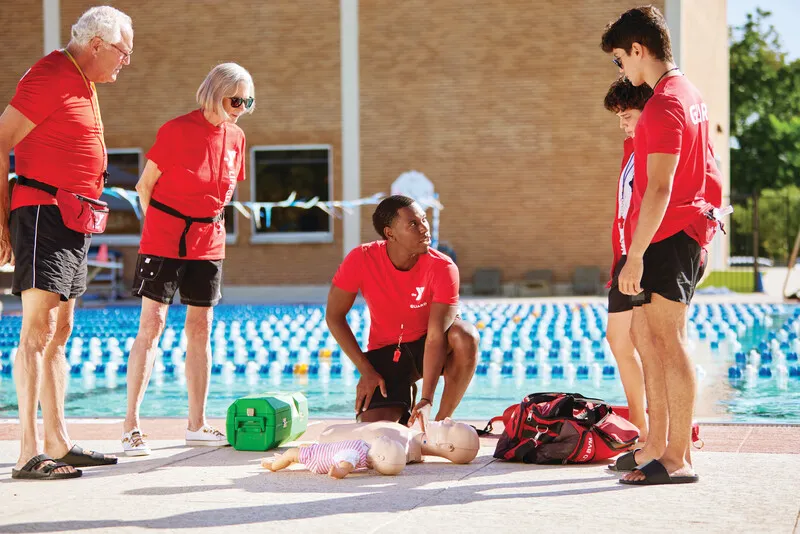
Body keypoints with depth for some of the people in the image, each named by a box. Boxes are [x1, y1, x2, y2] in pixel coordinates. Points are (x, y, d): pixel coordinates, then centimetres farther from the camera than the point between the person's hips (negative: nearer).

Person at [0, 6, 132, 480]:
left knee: (59, 332, 11)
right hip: (44, 211, -10)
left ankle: (60, 444, 16)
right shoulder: (51, 75, -10)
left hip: (74, 222, 10)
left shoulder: (85, 86, 19)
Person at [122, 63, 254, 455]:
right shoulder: (177, 130, -12)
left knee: (200, 328, 7)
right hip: (164, 238, -6)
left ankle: (197, 424, 15)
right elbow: (145, 185, -6)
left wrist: (208, 226, 12)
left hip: (208, 242, 6)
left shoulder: (236, 137, 6)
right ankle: (131, 425, -6)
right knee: (152, 324, -9)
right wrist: (161, 227, 0)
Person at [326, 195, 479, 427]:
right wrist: (366, 371, -13)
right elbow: (334, 316, -9)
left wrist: (427, 398, -36)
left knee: (466, 335, -34)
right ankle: (403, 408, 19)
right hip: (385, 351, 0)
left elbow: (436, 336, -28)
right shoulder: (361, 260, -20)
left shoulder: (442, 267, -24)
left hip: (425, 345, 0)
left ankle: (442, 423, -16)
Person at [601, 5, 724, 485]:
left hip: (667, 236, -11)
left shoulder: (663, 106, -16)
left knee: (668, 341, -9)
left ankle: (678, 459, -6)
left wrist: (635, 256, -22)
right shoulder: (690, 95, 17)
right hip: (686, 231, 11)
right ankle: (657, 445, 19)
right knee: (646, 334, 14)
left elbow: (659, 189, -22)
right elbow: (711, 174, 23)